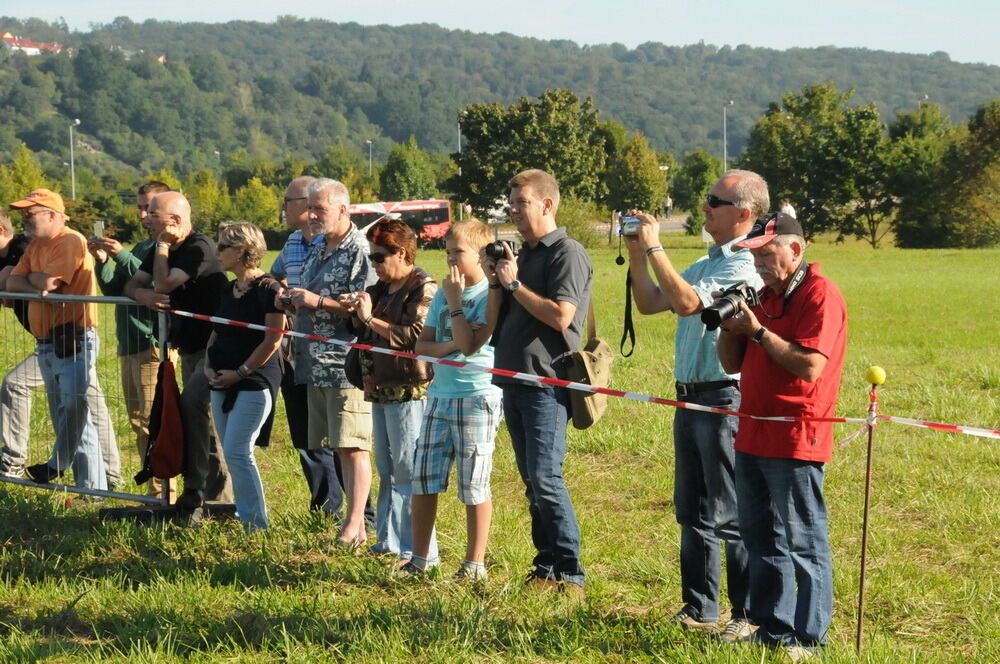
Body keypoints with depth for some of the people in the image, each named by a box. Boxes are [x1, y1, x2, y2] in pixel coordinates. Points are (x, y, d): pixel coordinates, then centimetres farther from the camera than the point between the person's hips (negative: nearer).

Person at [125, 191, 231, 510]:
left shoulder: (200, 247, -19)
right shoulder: (163, 249, 9)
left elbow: (164, 284, -27)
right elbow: (132, 284, 4)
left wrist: (163, 245, -15)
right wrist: (144, 295, -20)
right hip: (189, 348, 10)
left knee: (192, 404, -23)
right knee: (199, 413, 11)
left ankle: (197, 487, -19)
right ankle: (219, 493, 18)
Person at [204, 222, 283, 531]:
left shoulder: (268, 290, -12)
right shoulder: (228, 291, 13)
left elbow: (272, 341, -16)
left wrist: (239, 373, -15)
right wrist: (208, 366, 3)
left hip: (254, 382, -8)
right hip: (221, 384, 9)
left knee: (237, 452, -13)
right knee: (232, 454, 9)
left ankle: (256, 522, -4)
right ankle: (244, 516, 17)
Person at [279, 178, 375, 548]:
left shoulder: (359, 252, -10)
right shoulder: (316, 251, 19)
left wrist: (318, 302, -19)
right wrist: (291, 302, 8)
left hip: (347, 366, -9)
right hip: (315, 365, 9)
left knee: (351, 446, -8)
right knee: (332, 447, 10)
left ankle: (355, 525, -8)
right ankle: (352, 517, 16)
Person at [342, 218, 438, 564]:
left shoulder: (422, 288, -10)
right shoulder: (383, 288, 17)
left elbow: (415, 335, -21)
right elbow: (366, 333, 23)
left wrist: (370, 318, -17)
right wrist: (355, 311, 4)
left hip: (408, 390, -10)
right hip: (381, 390, 10)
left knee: (408, 472, -10)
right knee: (387, 471, 14)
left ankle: (420, 551, -8)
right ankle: (390, 540, 22)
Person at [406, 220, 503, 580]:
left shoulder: (490, 294, -8)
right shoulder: (444, 293, 12)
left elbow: (469, 344, -18)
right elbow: (422, 344, 9)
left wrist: (455, 302, -14)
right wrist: (447, 347, -11)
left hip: (477, 397, -7)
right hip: (440, 394, 7)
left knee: (474, 483, 0)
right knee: (423, 478, 6)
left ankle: (475, 563, 8)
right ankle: (418, 559, 14)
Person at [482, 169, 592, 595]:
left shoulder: (567, 253, -7)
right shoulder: (519, 254, 18)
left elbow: (560, 316, -20)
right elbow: (493, 322, 19)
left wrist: (514, 283, -12)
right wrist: (495, 283, 2)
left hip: (547, 384, -9)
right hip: (513, 382, 9)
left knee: (545, 480, -13)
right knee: (532, 482, 10)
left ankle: (570, 574, -8)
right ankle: (546, 567, 15)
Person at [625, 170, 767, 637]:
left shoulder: (745, 265, -14)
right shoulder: (706, 264, 17)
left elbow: (687, 301, -26)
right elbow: (650, 304, 19)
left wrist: (654, 248, -17)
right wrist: (637, 255, 8)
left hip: (724, 398, -10)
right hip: (690, 397, 10)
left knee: (731, 516, -5)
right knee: (692, 511, 14)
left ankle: (750, 614, 1)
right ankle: (699, 608, 22)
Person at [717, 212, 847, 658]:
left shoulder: (819, 294, -11)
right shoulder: (767, 295, 15)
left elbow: (810, 367, -22)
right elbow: (732, 363, 16)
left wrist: (758, 330, -18)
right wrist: (729, 324, -1)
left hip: (795, 440, -9)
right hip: (753, 436, 9)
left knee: (801, 544, -4)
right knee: (759, 538, 14)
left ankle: (808, 638, 2)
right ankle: (771, 628, 23)